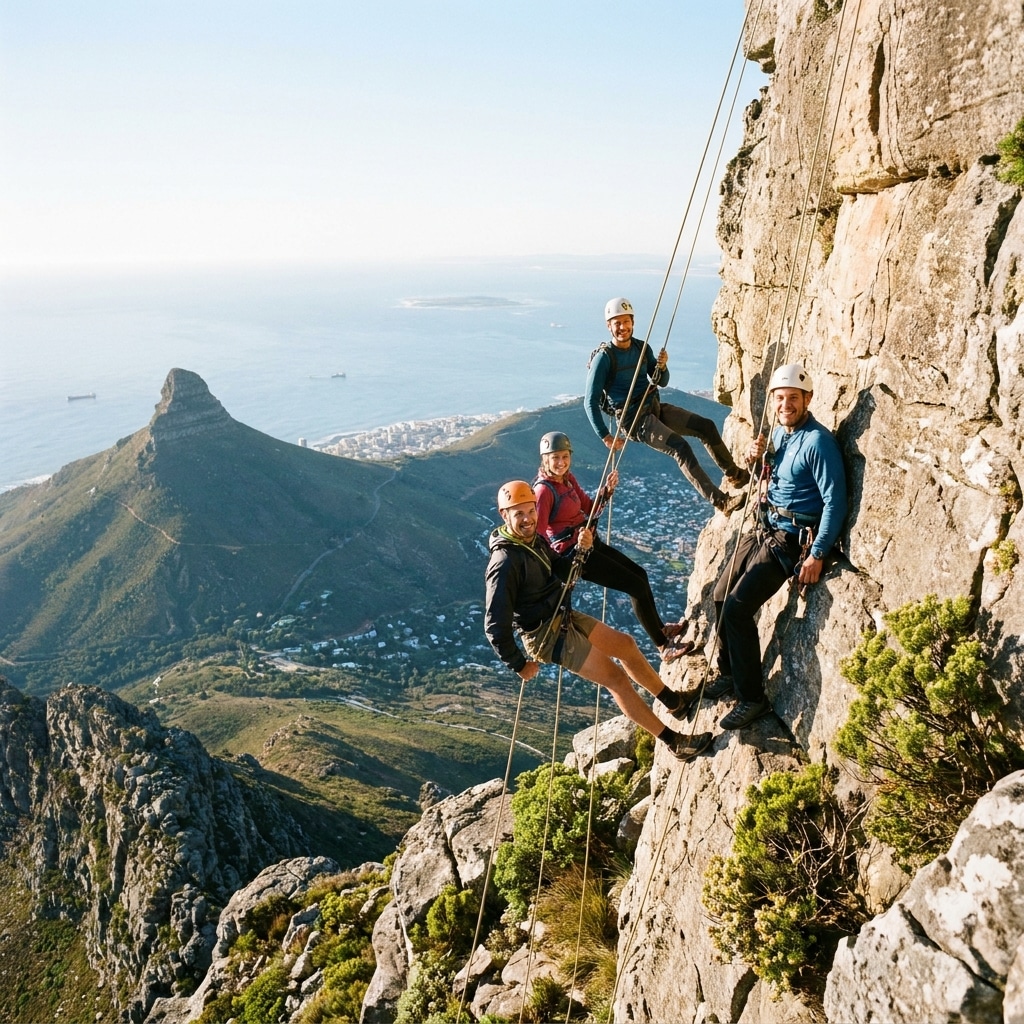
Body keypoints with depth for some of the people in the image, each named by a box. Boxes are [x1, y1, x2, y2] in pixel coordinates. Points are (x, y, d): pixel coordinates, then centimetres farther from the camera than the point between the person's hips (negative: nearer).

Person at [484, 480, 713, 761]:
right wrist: (518, 664, -17)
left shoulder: (534, 539, 0)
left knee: (625, 644, 18)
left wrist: (580, 549, -6)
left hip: (565, 618, 9)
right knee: (616, 678, -5)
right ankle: (674, 742, 7)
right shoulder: (505, 562, -27)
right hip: (547, 635, -9)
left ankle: (674, 701, 37)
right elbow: (495, 625, -27)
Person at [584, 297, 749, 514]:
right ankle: (720, 501, -25)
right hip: (635, 419, -8)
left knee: (706, 426, 1)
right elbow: (590, 401, -14)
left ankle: (734, 474, 20)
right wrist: (605, 436, -17)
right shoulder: (604, 357, -13)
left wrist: (662, 366, -7)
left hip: (655, 408, 8)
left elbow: (661, 382, 17)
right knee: (681, 449, -24)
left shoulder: (642, 347, 8)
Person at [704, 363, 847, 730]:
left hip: (791, 540, -9)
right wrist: (754, 459, -2)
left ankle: (752, 697, -1)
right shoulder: (779, 432, 7)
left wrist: (817, 555, -25)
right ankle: (729, 673, 30)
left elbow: (835, 502, -22)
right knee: (722, 595, 11)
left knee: (738, 608, -14)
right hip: (764, 528, 9)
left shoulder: (818, 442, -20)